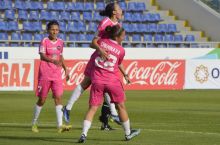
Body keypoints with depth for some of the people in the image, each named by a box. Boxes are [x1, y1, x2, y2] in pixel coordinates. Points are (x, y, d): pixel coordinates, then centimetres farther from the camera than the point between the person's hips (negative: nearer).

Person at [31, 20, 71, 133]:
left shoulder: (60, 42, 8)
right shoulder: (44, 41, -7)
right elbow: (42, 56, -20)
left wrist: (65, 70, 20)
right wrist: (53, 61, -37)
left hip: (57, 74, 4)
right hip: (45, 73, -4)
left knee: (58, 97, -9)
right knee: (42, 99, 4)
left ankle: (60, 125, -16)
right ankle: (34, 123, 22)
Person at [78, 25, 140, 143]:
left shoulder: (101, 42, 0)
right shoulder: (121, 50, -4)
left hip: (97, 80, 1)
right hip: (113, 81, -1)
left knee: (92, 108, 2)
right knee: (121, 107, 17)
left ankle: (84, 134, -14)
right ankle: (128, 133, 29)